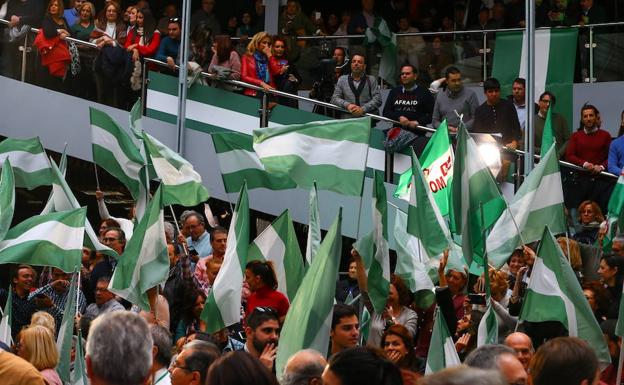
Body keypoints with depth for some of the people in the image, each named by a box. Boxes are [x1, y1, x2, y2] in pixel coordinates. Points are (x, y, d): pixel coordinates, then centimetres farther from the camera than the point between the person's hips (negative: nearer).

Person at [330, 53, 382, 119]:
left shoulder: (371, 79, 12)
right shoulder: (342, 79, 16)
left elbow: (377, 99, 2)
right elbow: (334, 99, 10)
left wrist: (363, 109, -15)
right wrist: (347, 105, -11)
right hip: (347, 118, 1)